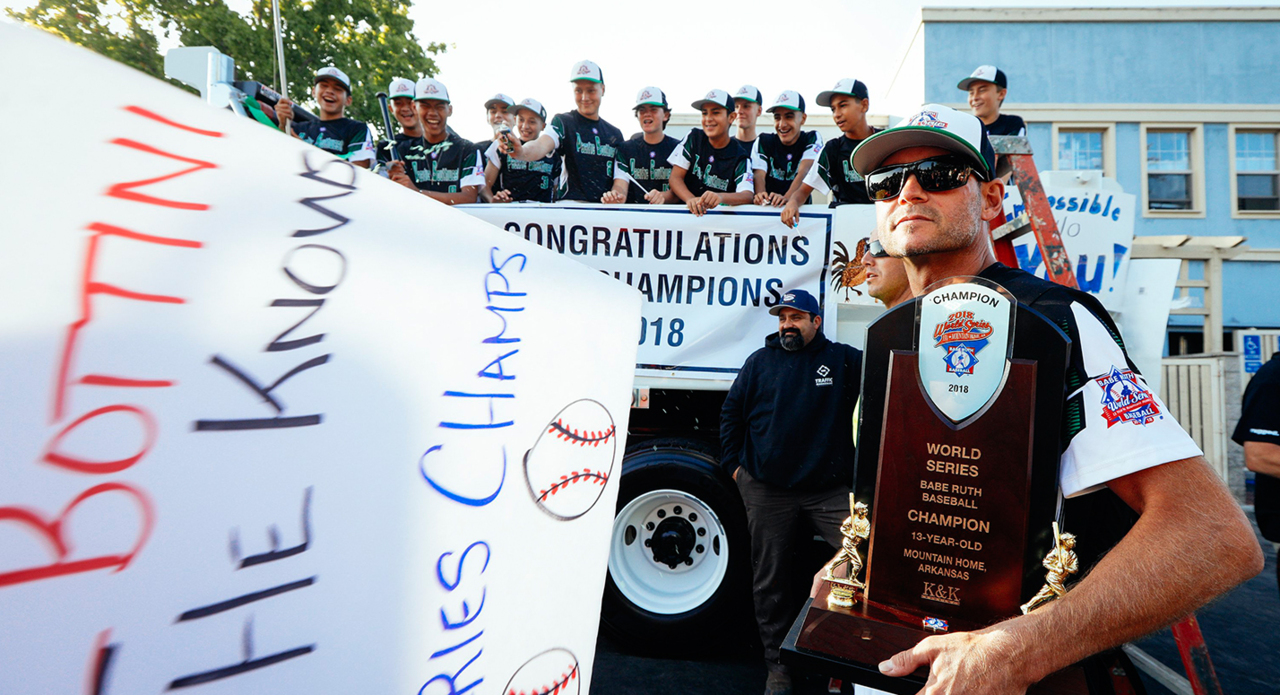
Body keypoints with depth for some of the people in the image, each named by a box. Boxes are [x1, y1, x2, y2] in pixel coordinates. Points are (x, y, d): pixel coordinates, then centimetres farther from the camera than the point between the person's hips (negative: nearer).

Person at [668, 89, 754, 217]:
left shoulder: (740, 157, 0)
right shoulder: (694, 137, 7)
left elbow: (748, 196, -16)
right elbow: (675, 177, -2)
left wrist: (721, 197, -39)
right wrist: (691, 200, -24)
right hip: (687, 211, -1)